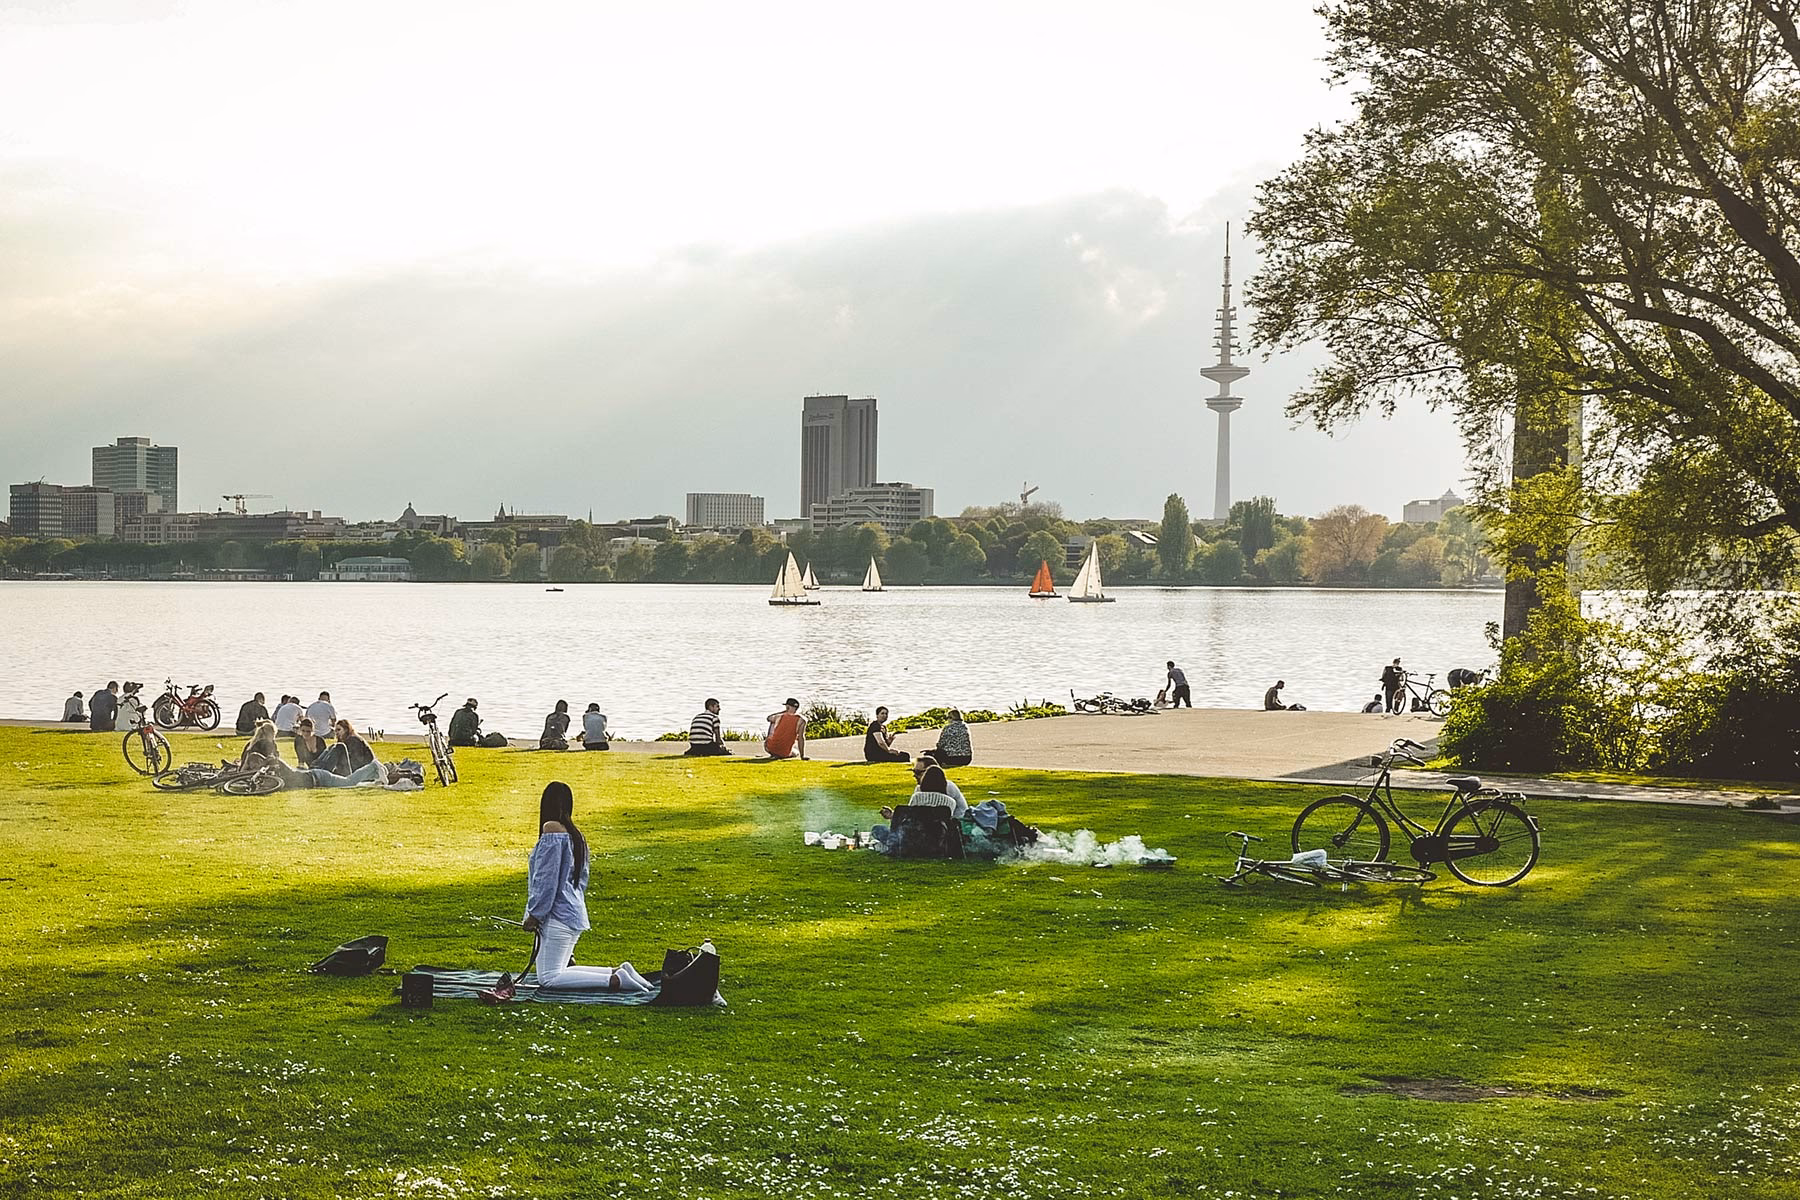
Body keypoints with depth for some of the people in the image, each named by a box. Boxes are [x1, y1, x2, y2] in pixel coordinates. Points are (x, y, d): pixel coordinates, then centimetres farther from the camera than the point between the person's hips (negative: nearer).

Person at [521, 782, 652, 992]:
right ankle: (617, 972, 5)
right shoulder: (575, 835, 15)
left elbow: (547, 878, -17)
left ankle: (616, 981, -21)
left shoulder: (552, 830, -13)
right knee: (557, 972, 16)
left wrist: (534, 914, -11)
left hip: (558, 916, -10)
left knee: (548, 979, -11)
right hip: (575, 913, 10)